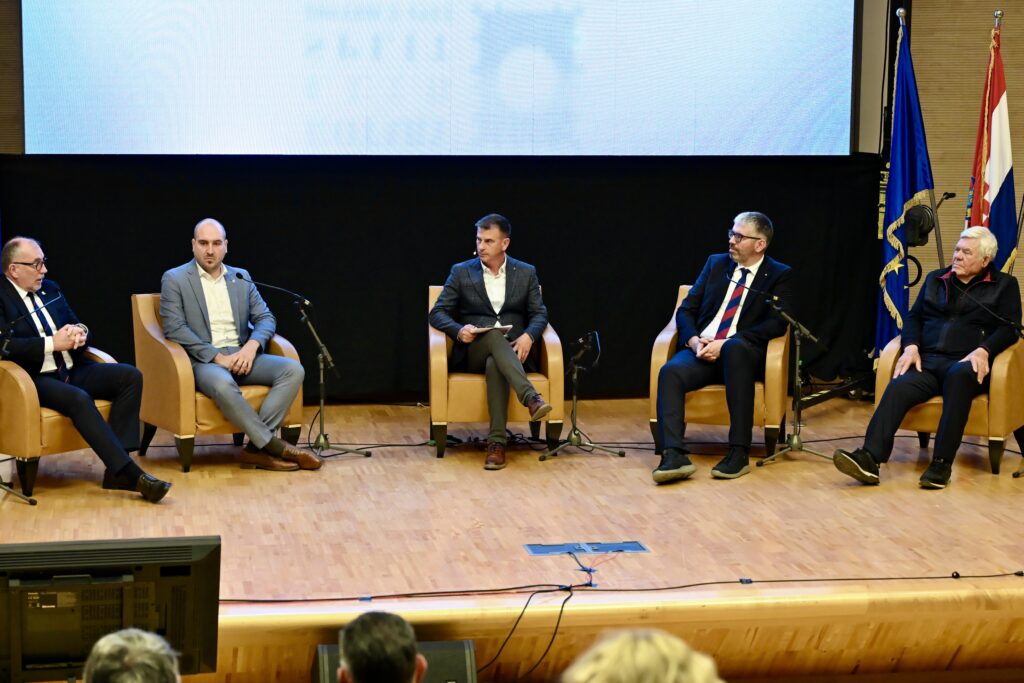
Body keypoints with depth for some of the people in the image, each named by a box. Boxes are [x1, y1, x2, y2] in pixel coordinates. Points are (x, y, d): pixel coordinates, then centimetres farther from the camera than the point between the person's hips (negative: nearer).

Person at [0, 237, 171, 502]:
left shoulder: (50, 289, 16)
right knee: (79, 399, -35)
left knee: (130, 376, -13)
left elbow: (76, 325, 22)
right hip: (36, 379, -7)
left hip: (72, 370, 8)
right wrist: (52, 343, -20)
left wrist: (80, 332, -4)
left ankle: (116, 469, -20)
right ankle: (128, 473, -34)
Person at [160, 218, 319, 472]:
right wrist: (217, 357, -17)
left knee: (293, 370, -20)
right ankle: (273, 446, -27)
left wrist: (252, 346, -10)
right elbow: (174, 328, -10)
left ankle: (255, 448, -25)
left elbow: (266, 318, 12)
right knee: (223, 384, -40)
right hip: (202, 360, -5)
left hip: (241, 356, 5)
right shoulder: (174, 279, 1)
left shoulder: (241, 278, 16)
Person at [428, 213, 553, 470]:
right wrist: (459, 330, -18)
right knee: (494, 335, -38)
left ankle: (497, 443, -43)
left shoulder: (526, 273, 11)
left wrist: (528, 336, -16)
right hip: (473, 350, 0)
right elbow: (437, 313, 4)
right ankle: (531, 398, -53)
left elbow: (540, 314, 7)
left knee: (495, 365, -38)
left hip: (511, 351, 0)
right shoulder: (461, 272, 7)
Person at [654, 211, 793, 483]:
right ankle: (674, 455, -40)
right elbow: (686, 310, 15)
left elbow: (776, 325, -7)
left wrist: (724, 344, -17)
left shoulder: (779, 275, 6)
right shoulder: (716, 264, 18)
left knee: (734, 348, -40)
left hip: (742, 352, -4)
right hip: (701, 349, 4)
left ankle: (739, 452, -40)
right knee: (671, 371, -30)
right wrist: (693, 340, -8)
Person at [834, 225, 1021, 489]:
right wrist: (911, 346, -1)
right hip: (927, 361, 3)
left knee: (959, 375, -41)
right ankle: (869, 459, -46)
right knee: (898, 387, -30)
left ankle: (942, 463, -40)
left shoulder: (1004, 285, 14)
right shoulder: (936, 279, 24)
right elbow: (914, 317, 20)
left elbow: (1008, 328, 3)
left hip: (966, 364, -3)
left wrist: (983, 350, -16)